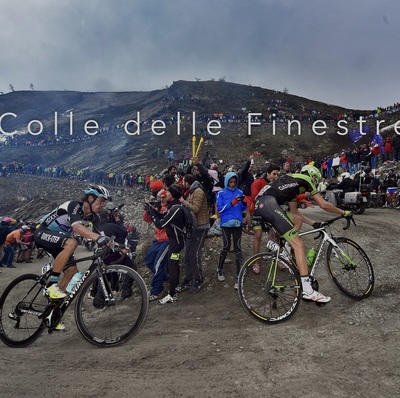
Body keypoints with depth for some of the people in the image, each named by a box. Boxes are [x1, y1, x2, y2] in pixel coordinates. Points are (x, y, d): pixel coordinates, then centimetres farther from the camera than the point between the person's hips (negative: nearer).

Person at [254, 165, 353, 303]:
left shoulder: (293, 182, 34)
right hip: (268, 203, -9)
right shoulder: (306, 179, 12)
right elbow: (323, 205, 10)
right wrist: (344, 212, 24)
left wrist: (313, 223, 38)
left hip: (259, 205, 9)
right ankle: (308, 291, -13)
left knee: (298, 220, 26)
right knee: (298, 244, -9)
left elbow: (294, 211, 38)